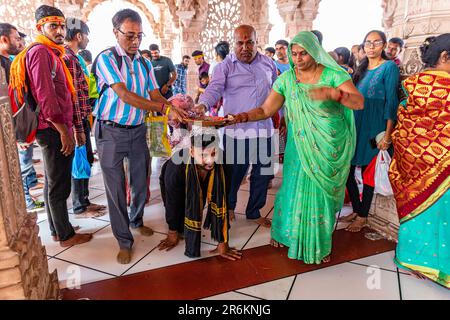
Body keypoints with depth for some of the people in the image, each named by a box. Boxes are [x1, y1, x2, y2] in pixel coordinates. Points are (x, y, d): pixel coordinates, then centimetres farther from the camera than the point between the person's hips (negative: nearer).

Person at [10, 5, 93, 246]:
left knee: (53, 182, 16)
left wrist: (68, 127, 20)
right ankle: (66, 235, 11)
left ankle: (57, 230, 28)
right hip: (54, 129, -10)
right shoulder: (40, 52, -12)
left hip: (53, 129, 10)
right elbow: (45, 95, -20)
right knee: (59, 185, -1)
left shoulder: (50, 53, 19)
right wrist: (64, 130, -19)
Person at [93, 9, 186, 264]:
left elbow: (155, 94, 1)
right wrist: (164, 107, -31)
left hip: (138, 130, 5)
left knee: (141, 182, 15)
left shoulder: (145, 63, 7)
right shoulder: (106, 59, -11)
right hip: (111, 131, -5)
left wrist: (176, 111, -20)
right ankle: (124, 241, 17)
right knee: (116, 188, 2)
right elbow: (124, 95, -23)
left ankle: (136, 221, 41)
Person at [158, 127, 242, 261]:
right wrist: (172, 233, -12)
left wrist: (223, 243, -30)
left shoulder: (220, 165, -37)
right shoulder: (176, 166, -43)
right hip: (174, 185, -2)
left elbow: (221, 203, -33)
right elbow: (172, 203, -27)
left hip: (199, 185, 2)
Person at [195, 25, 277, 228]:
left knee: (262, 174, 12)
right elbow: (214, 89, -16)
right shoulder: (226, 66, -2)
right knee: (234, 173, 7)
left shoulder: (268, 64, 11)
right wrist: (202, 105, -36)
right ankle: (228, 206, 36)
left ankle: (254, 212, 32)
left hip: (264, 130, 4)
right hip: (236, 131, -4)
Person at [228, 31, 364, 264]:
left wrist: (332, 93, -30)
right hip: (300, 147, 1)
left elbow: (359, 102, -14)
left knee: (323, 191, 8)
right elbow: (266, 110, -3)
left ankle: (319, 243, 29)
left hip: (330, 147, -1)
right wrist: (244, 116, -20)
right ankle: (286, 232, 31)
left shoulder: (333, 75, -6)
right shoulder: (286, 79, 0)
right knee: (296, 189, 6)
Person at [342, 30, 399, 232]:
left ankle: (363, 216, 16)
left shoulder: (389, 67, -5)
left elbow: (391, 101, -11)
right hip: (354, 125, 6)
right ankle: (356, 210, 24)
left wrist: (387, 134, -17)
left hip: (373, 128, -6)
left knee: (368, 172, 2)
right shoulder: (361, 68, 15)